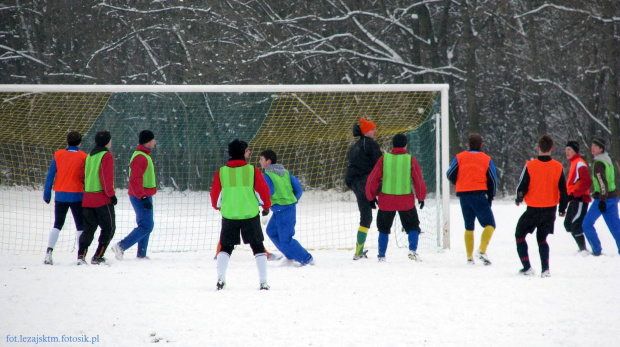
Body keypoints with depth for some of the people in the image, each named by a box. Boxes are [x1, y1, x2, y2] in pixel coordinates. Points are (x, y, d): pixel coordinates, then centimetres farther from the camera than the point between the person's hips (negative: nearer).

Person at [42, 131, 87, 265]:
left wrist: (47, 194, 5)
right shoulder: (83, 157, -5)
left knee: (57, 225, 12)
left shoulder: (58, 155, 0)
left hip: (61, 195, 2)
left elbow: (50, 176, 0)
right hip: (77, 196, -2)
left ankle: (49, 252, -3)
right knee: (80, 227, 8)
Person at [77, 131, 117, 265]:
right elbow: (106, 177, -15)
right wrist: (111, 194, -10)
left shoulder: (89, 156, 14)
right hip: (102, 199, -7)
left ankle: (81, 254, -8)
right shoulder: (106, 156, -8)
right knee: (108, 228, 4)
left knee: (89, 228, 9)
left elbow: (82, 176, 15)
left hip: (88, 198, 7)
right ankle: (98, 257, -1)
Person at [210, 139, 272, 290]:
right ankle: (263, 282, 5)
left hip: (229, 216, 1)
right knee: (258, 247, 11)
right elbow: (263, 192, -1)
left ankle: (220, 278, 0)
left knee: (226, 248, 15)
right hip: (251, 215, -1)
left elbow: (215, 195, 5)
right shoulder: (252, 171, -8)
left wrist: (218, 206, 27)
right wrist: (266, 206, 18)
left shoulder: (221, 173, -5)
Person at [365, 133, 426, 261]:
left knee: (384, 228, 18)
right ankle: (413, 250, -8)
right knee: (413, 227, 13)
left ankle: (381, 256, 16)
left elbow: (373, 179, 0)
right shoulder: (410, 160, -5)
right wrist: (421, 197, 14)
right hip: (406, 201, -1)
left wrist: (371, 197, 13)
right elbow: (419, 181, -1)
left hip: (386, 201, 1)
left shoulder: (384, 158, -3)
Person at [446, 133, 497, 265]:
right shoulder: (486, 159, 2)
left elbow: (450, 175, 4)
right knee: (490, 224, 1)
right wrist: (490, 198, 13)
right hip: (479, 194, -3)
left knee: (469, 227, 14)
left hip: (463, 196, 3)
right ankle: (482, 250, -21)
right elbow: (493, 180, 2)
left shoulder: (460, 157, 5)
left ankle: (469, 257, 10)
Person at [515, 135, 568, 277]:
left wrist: (519, 199, 11)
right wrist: (562, 209, 13)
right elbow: (563, 190, -1)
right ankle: (545, 269, 5)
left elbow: (522, 188, -11)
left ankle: (527, 267, 7)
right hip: (550, 209, 3)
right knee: (542, 239, 19)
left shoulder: (530, 166, -15)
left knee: (520, 235, 16)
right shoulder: (558, 167, -6)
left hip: (533, 209, -3)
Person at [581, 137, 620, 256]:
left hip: (603, 197, -8)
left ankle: (597, 250, 1)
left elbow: (603, 183, -23)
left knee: (587, 224, 2)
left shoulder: (598, 163, -15)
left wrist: (602, 200, -26)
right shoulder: (607, 159, 13)